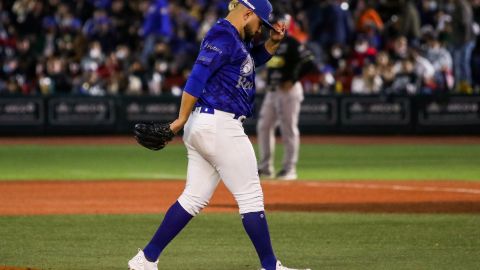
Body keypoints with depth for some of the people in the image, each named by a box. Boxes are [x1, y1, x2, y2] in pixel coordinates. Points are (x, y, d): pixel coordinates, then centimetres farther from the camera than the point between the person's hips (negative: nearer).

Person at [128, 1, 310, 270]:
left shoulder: (237, 39, 18)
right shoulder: (223, 37, -13)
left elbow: (254, 59, 36)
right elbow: (198, 75, -22)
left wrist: (273, 42, 16)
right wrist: (181, 120, -26)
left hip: (201, 126, 10)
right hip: (220, 125, -10)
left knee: (195, 198, 10)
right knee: (251, 197, -3)